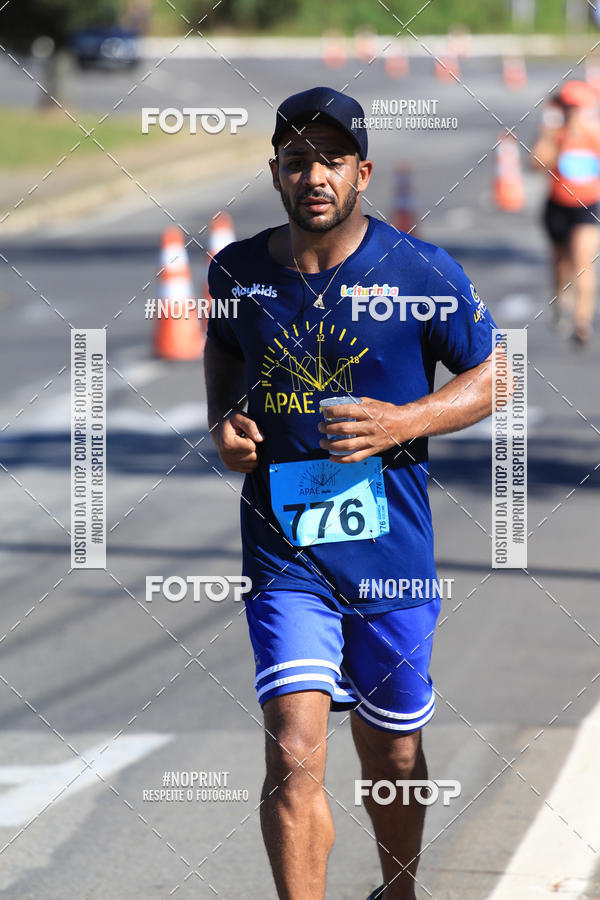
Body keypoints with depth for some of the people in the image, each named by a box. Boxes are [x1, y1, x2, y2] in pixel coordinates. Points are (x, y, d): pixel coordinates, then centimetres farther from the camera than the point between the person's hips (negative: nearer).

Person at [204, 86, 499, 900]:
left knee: (392, 758, 15)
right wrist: (223, 422, 2)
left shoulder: (422, 273, -8)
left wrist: (401, 423, -15)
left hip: (392, 552, 0)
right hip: (284, 553, 0)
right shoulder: (238, 269, 0)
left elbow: (494, 375, 0)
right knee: (294, 756, -15)